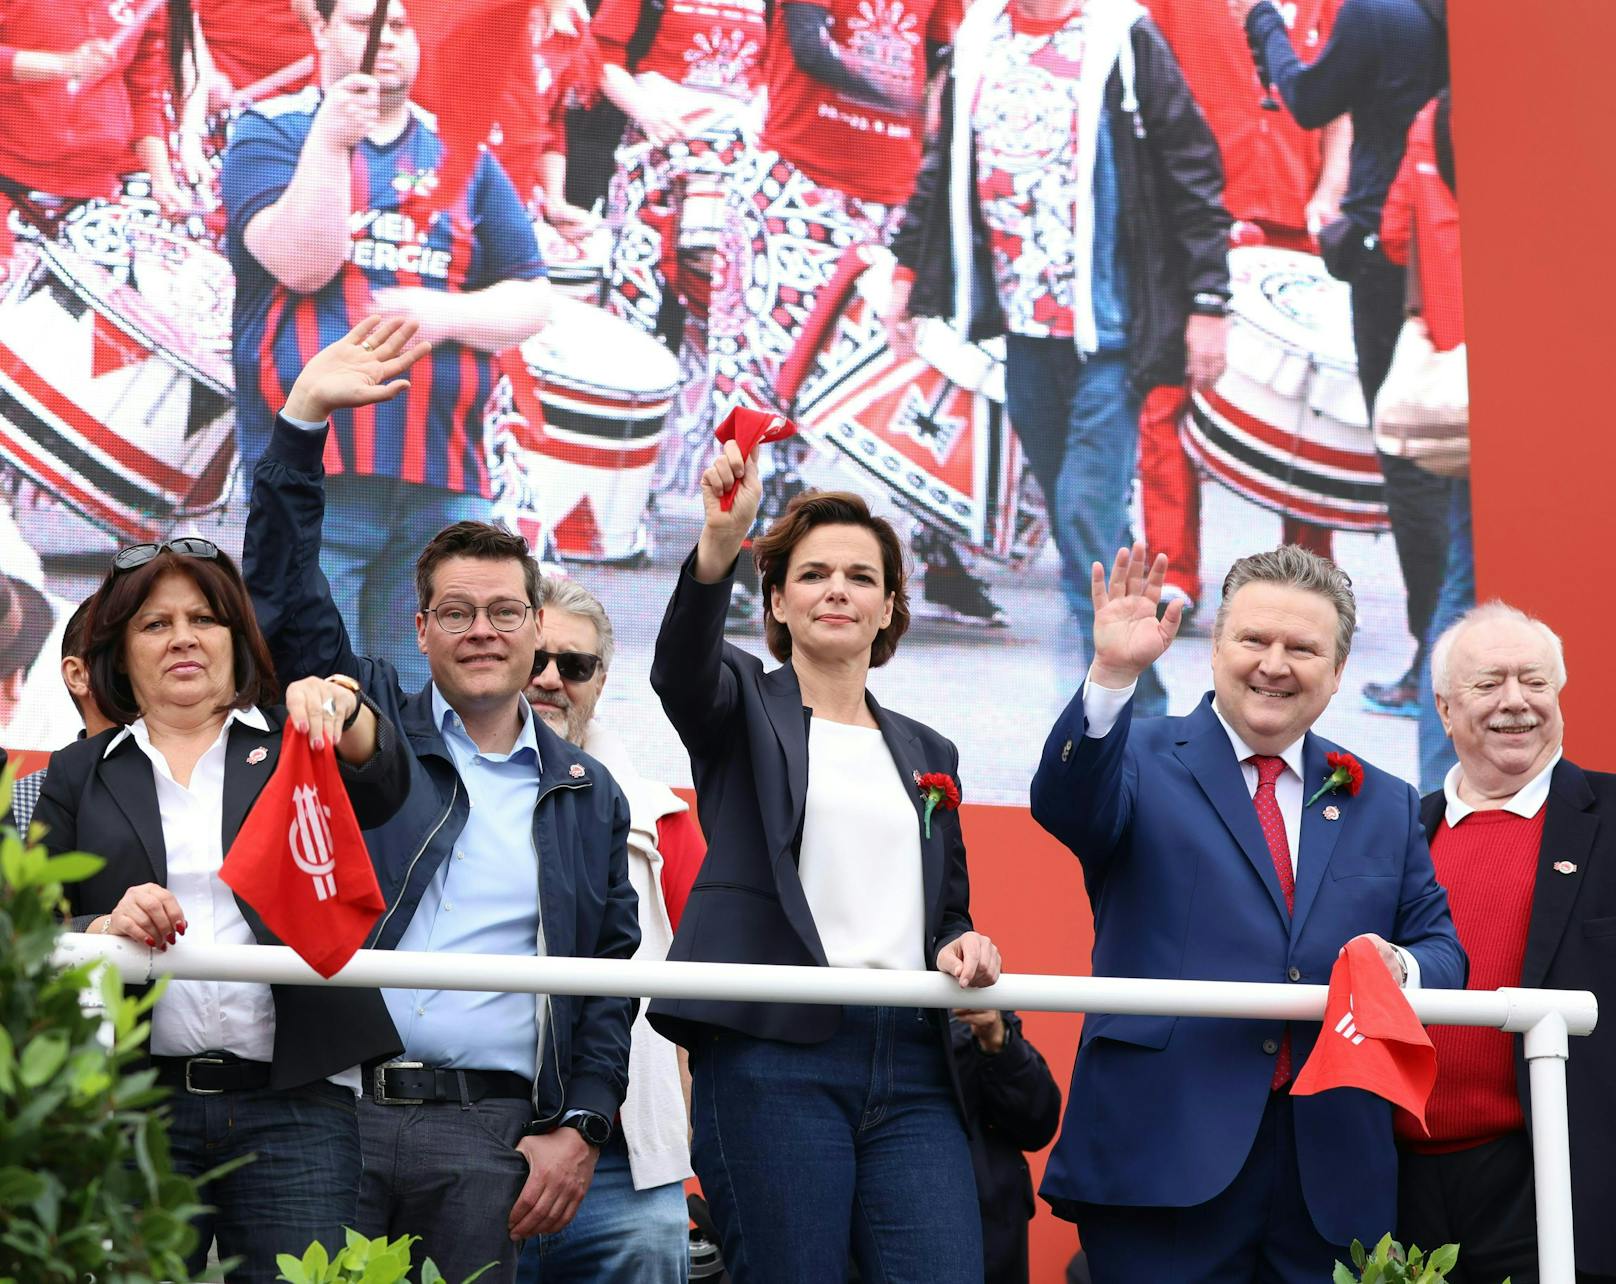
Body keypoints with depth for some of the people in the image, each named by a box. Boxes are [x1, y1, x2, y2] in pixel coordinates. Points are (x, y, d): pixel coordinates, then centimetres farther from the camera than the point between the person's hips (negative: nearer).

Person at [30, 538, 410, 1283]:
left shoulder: (296, 743, 14)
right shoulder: (79, 775, 16)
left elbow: (382, 786, -8)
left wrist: (344, 711, -30)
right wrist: (107, 929, -13)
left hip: (294, 1107, -1)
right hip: (132, 1102, 1)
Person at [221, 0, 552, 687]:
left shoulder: (461, 153, 16)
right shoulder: (269, 133, 5)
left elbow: (531, 296, 14)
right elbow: (301, 263, -10)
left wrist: (448, 314, -5)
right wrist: (330, 141, -20)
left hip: (442, 480, 4)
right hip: (310, 479, -4)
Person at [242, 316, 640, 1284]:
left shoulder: (588, 795, 17)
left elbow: (612, 976, 16)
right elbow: (282, 593, 4)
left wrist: (582, 1128, 4)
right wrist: (307, 416, -3)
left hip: (488, 1131, 2)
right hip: (328, 1106, -1)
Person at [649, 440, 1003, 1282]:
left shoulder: (928, 754, 24)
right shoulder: (747, 707, 10)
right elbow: (680, 669, -14)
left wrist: (961, 951, 1)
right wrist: (719, 541, -33)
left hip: (910, 1063, 4)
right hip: (773, 1052, -4)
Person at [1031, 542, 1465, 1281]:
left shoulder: (1385, 806, 16)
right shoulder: (1143, 761, 4)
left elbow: (1441, 950, 16)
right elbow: (1066, 805, -17)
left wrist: (1402, 967, -9)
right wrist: (1112, 674, -32)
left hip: (1332, 1173, 4)